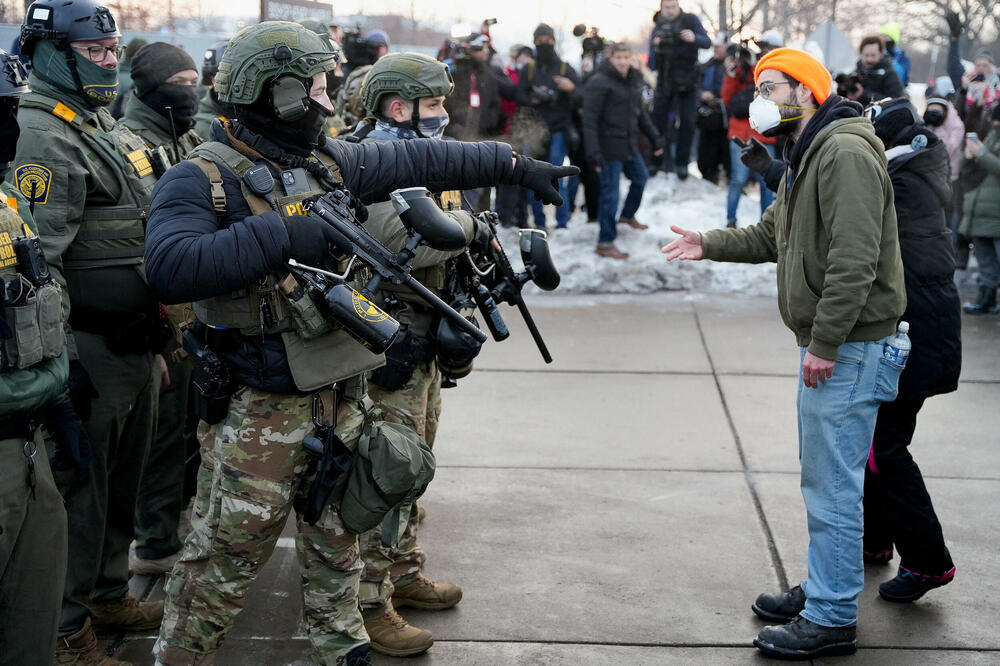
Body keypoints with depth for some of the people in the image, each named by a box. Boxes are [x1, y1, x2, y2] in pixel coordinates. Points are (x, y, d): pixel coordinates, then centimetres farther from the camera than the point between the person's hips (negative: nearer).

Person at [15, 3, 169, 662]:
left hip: (137, 344, 10)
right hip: (90, 351, -10)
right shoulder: (45, 137, -16)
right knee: (78, 489, 1)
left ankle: (109, 594, 36)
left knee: (123, 480, 20)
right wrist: (58, 360, -26)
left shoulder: (109, 128, 16)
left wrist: (157, 335, 24)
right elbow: (37, 262, -23)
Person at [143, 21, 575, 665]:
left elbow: (422, 160, 17)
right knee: (229, 551, 0)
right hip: (265, 411, -7)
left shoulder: (329, 161, 7)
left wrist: (516, 164, 20)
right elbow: (170, 267, -31)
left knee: (337, 540, 21)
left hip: (344, 395, 7)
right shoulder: (203, 179, -14)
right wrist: (280, 235, -30)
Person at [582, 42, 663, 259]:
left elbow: (640, 112, 19)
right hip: (609, 148, -8)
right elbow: (589, 119, -20)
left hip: (629, 144, 9)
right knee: (610, 193, -4)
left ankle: (627, 215, 51)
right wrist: (593, 152, -26)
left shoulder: (633, 81, 8)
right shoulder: (599, 83, -17)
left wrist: (656, 138, 17)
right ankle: (605, 244, 6)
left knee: (640, 177, 25)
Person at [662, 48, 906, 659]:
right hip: (824, 345, 11)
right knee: (822, 477, 18)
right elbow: (771, 237, 25)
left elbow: (854, 259, -24)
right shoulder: (807, 156, 18)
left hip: (849, 348, -11)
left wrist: (825, 344, -24)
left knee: (833, 485, -6)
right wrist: (709, 244, 10)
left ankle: (832, 619, 0)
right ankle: (822, 591, 30)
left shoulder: (847, 152, -17)